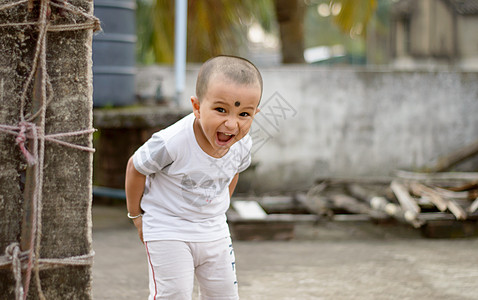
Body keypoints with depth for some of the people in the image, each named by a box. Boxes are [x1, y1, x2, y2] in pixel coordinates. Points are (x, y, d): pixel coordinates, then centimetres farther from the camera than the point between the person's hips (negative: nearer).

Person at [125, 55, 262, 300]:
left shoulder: (242, 145, -12)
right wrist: (136, 215, -2)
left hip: (214, 232, 6)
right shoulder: (172, 143, -31)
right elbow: (136, 167, -12)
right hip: (167, 232, -5)